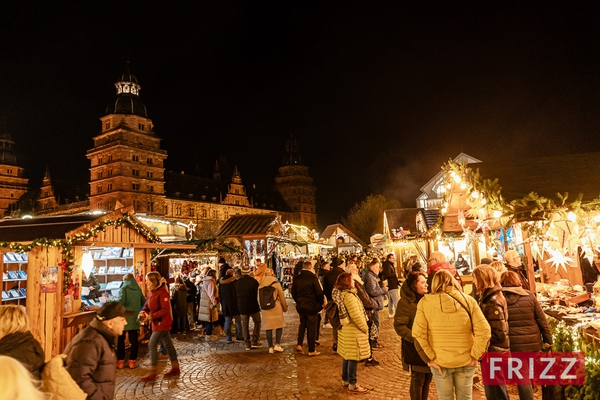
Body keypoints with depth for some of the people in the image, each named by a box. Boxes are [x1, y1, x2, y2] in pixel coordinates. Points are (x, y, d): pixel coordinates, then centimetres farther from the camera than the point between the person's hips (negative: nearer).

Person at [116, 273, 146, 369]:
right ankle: (132, 361, 10)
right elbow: (144, 302, 10)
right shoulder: (138, 289, 7)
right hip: (135, 318, 4)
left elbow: (121, 301, -21)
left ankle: (120, 361, 12)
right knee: (134, 340, 9)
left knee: (120, 340, 9)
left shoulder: (123, 288, -6)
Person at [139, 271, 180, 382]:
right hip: (157, 322, 9)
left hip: (163, 322, -9)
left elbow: (165, 310, -23)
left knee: (152, 345, -9)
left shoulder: (162, 292, -19)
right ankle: (175, 368, 26)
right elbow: (147, 306, 13)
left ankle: (152, 373, -1)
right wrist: (143, 313, -7)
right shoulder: (151, 292, 9)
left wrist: (151, 316, -26)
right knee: (167, 344, 15)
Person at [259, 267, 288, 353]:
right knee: (279, 325, 11)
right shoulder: (276, 284, -7)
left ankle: (270, 347, 13)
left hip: (265, 309, 3)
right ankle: (277, 344, 4)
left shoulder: (260, 285, 1)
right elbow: (282, 297, 0)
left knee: (268, 327, 9)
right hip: (276, 308, -3)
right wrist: (285, 307, 13)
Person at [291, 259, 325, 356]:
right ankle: (311, 351, 13)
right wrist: (322, 303, 1)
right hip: (312, 306, -5)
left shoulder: (297, 278, 0)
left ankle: (299, 345, 14)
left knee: (302, 324, 23)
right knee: (312, 327, 6)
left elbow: (293, 292, 7)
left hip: (300, 306, 5)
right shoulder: (313, 277, -17)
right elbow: (319, 292, -15)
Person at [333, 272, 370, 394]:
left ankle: (345, 380, 31)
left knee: (347, 356, 19)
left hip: (345, 328, 9)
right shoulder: (349, 296, -23)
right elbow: (356, 316, -24)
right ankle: (352, 385, 12)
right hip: (353, 331, -9)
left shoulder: (339, 294, 5)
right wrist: (365, 328, -10)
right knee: (353, 358, 2)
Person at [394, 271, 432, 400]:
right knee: (418, 379, 5)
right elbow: (399, 326, -18)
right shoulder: (405, 302, -13)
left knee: (427, 378, 16)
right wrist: (415, 338, -24)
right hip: (415, 348, -6)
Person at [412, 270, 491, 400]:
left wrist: (429, 359, -5)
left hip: (440, 362, -1)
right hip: (465, 361, 1)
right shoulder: (468, 300, -4)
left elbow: (418, 335, -12)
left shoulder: (425, 302, -7)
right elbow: (484, 331, -10)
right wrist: (475, 355, -3)